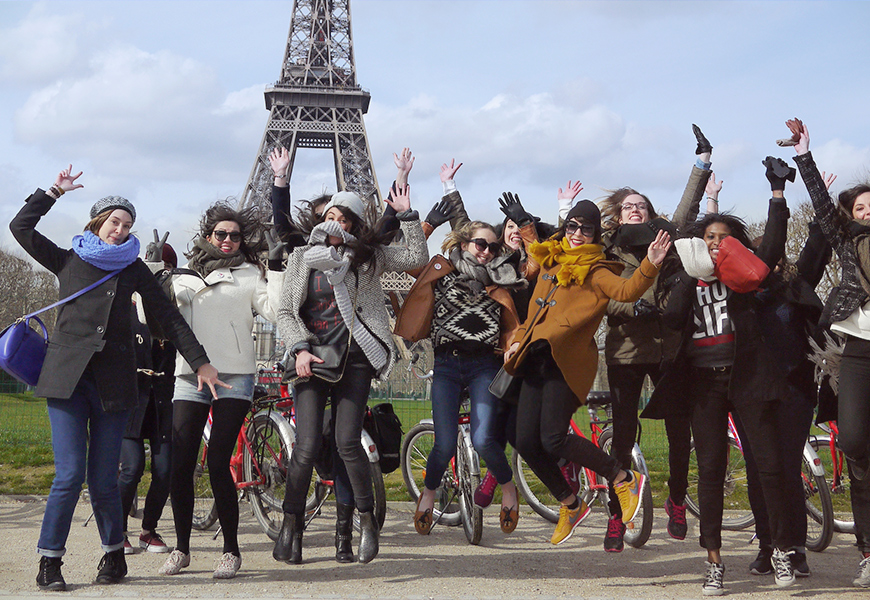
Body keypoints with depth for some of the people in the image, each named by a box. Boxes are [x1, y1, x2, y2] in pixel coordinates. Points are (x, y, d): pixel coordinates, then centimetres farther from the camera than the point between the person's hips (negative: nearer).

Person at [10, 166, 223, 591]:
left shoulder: (134, 269, 13)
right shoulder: (67, 261, 12)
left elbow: (169, 318, 11)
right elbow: (21, 227, 6)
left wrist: (200, 363, 6)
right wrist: (55, 192, 11)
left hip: (113, 381, 1)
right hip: (67, 377, -1)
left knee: (103, 480, 1)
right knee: (70, 474, -10)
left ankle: (114, 555, 19)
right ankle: (49, 562, 3)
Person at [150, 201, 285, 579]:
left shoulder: (250, 274, 13)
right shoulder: (186, 276, 19)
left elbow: (273, 310, -2)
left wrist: (276, 267, -4)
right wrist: (153, 267, 1)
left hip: (234, 378, -3)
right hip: (189, 378, 3)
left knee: (217, 464, -10)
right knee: (180, 466, -2)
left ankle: (231, 550, 3)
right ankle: (181, 548, 14)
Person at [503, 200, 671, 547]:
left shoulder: (594, 271, -1)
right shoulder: (550, 264, 19)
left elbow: (626, 291, -20)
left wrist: (650, 266, -36)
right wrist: (519, 341, 19)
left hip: (567, 361, -7)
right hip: (536, 360, 7)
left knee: (553, 439, -19)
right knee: (526, 443, 1)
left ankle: (625, 480, 2)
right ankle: (570, 507, 21)